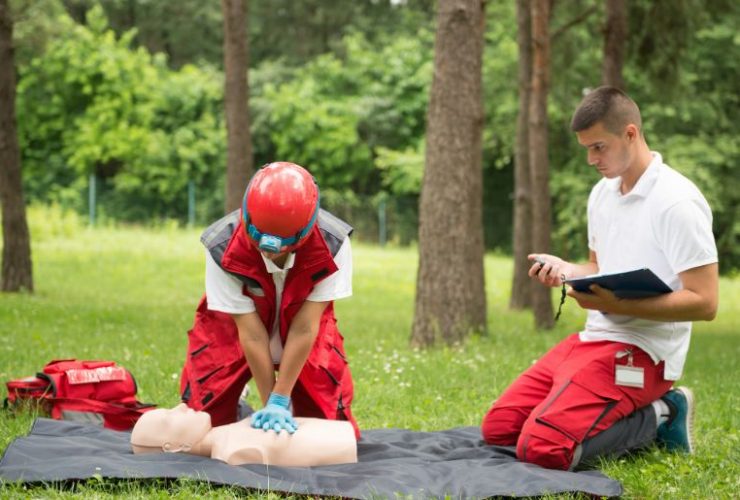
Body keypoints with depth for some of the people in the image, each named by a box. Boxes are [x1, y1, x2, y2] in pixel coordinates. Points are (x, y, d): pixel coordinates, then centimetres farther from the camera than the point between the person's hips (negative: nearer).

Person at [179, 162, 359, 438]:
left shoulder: (332, 245, -32)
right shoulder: (224, 248, -33)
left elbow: (303, 328, -28)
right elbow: (250, 332, -27)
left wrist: (280, 401, -27)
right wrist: (269, 403, -24)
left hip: (301, 325, 1)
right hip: (234, 326, -1)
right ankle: (236, 413, 28)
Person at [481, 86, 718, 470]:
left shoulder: (677, 201, -14)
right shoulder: (601, 194, 12)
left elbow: (704, 303, -18)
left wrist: (618, 305, -25)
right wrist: (565, 270, 2)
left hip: (641, 353, -9)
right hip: (592, 338, 9)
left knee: (542, 448, -25)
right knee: (498, 428, 0)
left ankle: (657, 419, -4)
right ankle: (636, 415, 7)